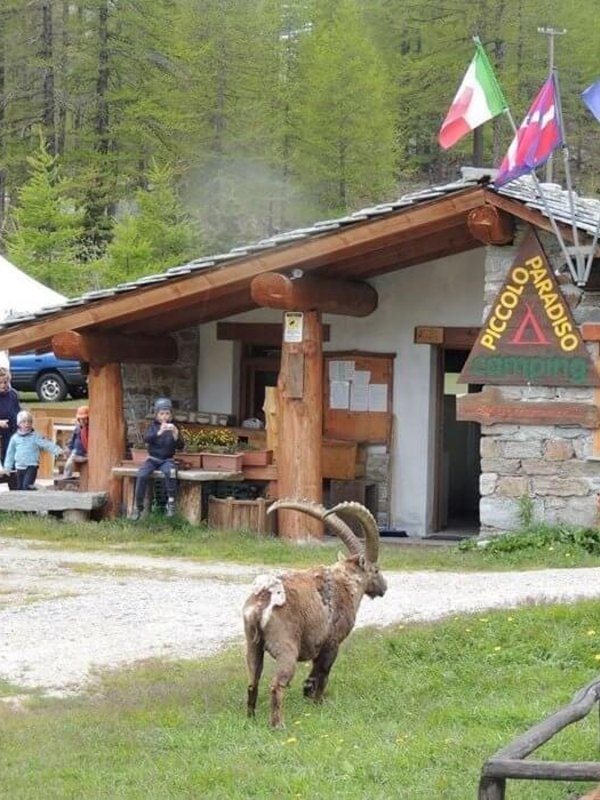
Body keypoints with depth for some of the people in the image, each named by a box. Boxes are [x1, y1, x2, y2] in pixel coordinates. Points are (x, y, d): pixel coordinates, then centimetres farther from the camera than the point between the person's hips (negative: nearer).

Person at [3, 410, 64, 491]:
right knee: (20, 488, 9)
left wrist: (58, 451, -28)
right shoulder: (15, 438, 6)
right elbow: (10, 453, 14)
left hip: (32, 466, -4)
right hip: (20, 467, 4)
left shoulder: (36, 436, -4)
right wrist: (7, 467, 15)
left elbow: (47, 444, -14)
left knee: (27, 485, -21)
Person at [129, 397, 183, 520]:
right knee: (141, 475, -26)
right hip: (153, 459, 1)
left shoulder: (172, 427, 5)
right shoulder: (153, 426, 5)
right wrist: (159, 432, -32)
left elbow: (180, 446, -4)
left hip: (167, 460, -1)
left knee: (170, 472, -35)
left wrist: (176, 434, -24)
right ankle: (138, 507, -16)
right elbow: (146, 439, -14)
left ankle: (171, 502, -25)